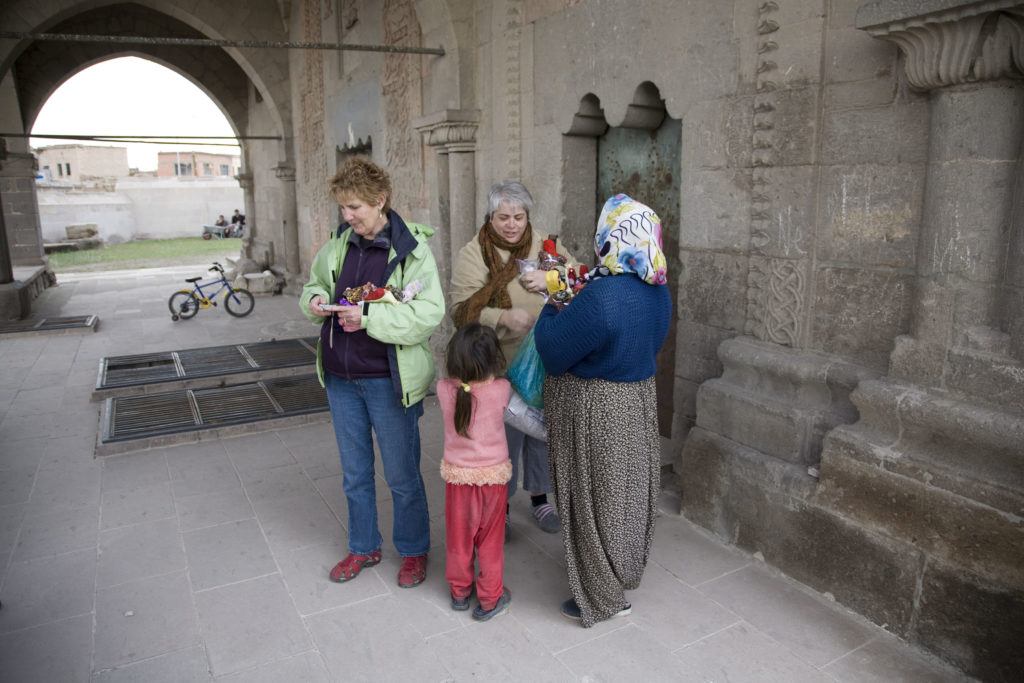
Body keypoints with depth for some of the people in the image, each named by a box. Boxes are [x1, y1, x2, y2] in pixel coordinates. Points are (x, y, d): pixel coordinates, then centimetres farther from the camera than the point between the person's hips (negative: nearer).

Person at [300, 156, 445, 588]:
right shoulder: (339, 243, 4)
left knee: (402, 476, 10)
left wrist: (370, 316, -27)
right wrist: (315, 300, -5)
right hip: (340, 379, 6)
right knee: (354, 475, 19)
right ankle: (364, 547, 39)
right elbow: (313, 284, 18)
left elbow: (430, 313, -21)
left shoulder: (411, 249, -13)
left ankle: (414, 551, 32)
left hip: (388, 382, -5)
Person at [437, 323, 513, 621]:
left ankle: (459, 591, 38)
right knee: (490, 539, 16)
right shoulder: (501, 389, -21)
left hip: (457, 474, 2)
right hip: (493, 474, -1)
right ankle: (489, 599, 29)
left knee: (459, 536, 20)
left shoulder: (444, 389, -18)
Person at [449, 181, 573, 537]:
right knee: (502, 435, 8)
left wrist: (552, 280, -24)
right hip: (496, 367, -3)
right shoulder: (471, 254, -5)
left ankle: (540, 498, 39)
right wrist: (502, 317, -32)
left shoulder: (547, 247, 3)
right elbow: (462, 311, -14)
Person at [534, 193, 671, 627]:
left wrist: (551, 307, -3)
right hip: (639, 399, 8)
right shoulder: (658, 291, -3)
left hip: (594, 413, -8)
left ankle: (602, 597, 27)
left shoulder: (599, 298, -30)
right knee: (628, 493, 24)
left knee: (594, 500, 10)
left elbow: (553, 354, -21)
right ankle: (626, 573, 45)